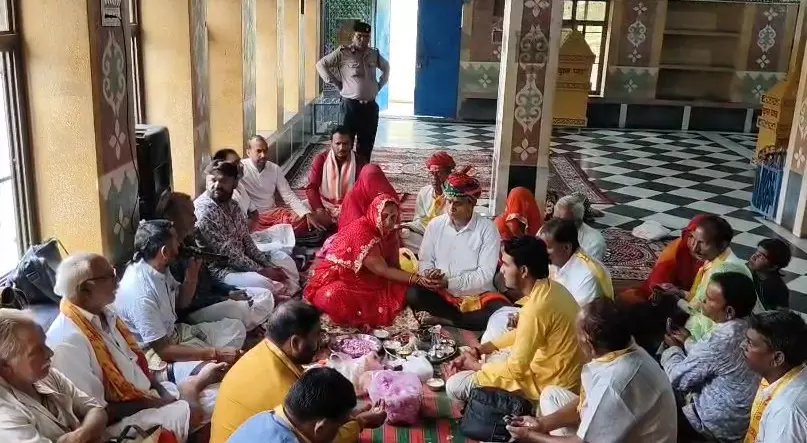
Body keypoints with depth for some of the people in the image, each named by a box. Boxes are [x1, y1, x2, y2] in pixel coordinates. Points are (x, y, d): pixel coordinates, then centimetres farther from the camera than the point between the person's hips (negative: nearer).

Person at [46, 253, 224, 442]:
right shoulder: (69, 340, -22)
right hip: (117, 420, -8)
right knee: (191, 413, -26)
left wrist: (162, 390, -2)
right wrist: (150, 403, -17)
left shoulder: (105, 314, 3)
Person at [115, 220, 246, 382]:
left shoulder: (160, 268, -4)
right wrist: (215, 353, -27)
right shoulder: (139, 293, -31)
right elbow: (163, 350, -27)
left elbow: (181, 302, 14)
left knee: (236, 327, 8)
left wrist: (193, 271, -4)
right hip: (155, 353, -9)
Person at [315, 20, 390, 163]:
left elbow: (386, 67, 28)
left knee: (367, 143, 10)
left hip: (370, 106, 5)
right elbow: (321, 65, -2)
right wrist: (336, 83, -4)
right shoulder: (342, 53, -5)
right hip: (351, 105, -5)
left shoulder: (374, 54, 9)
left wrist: (380, 85, 16)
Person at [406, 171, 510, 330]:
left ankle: (445, 320, -17)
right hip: (442, 294, 2)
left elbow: (485, 274, -13)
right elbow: (425, 260, 6)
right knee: (413, 295, -26)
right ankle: (473, 321, -17)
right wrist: (430, 274, -19)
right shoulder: (435, 225, 2)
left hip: (478, 295, -2)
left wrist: (450, 282, -20)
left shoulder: (487, 228, -9)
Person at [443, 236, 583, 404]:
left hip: (548, 386, -9)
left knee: (454, 386, -8)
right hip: (551, 369, 9)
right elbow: (521, 334, 14)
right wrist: (477, 351, 7)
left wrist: (476, 366, -6)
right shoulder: (549, 288, 1)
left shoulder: (537, 306, -29)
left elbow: (516, 369, -24)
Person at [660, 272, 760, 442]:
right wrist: (687, 342, 9)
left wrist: (672, 348, -2)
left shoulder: (721, 340, -31)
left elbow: (678, 378, -18)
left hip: (721, 425, -8)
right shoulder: (749, 326, -6)